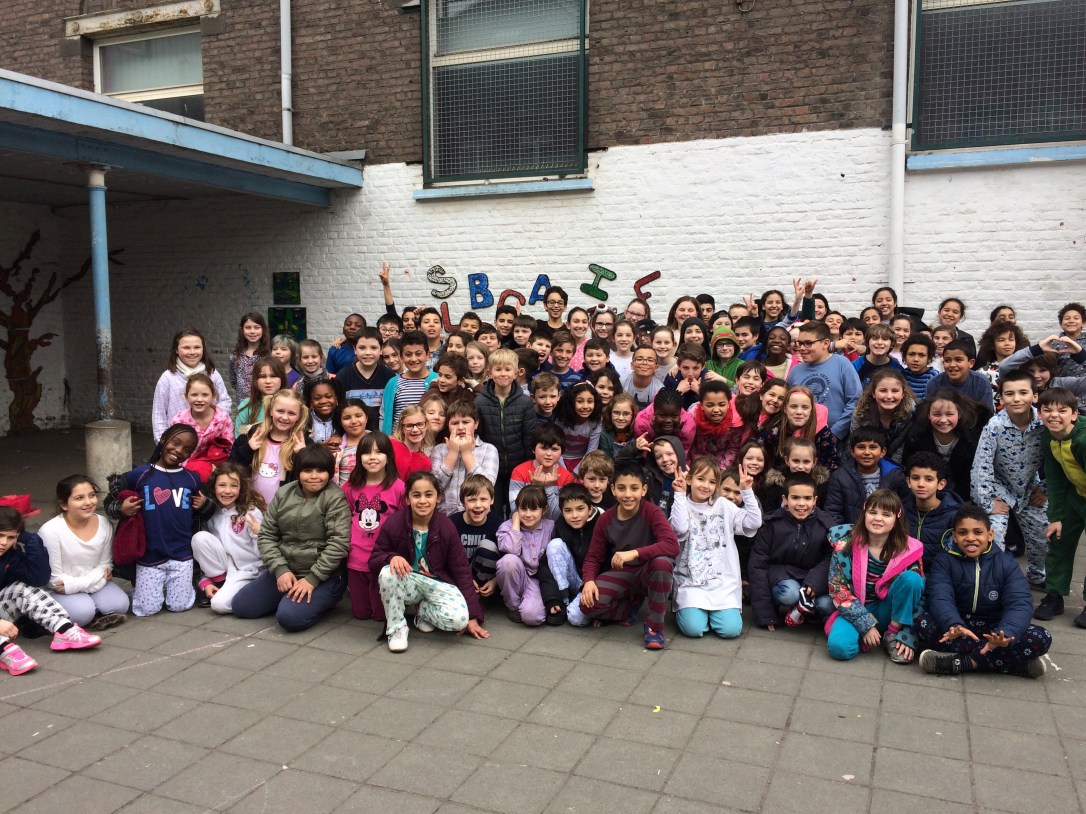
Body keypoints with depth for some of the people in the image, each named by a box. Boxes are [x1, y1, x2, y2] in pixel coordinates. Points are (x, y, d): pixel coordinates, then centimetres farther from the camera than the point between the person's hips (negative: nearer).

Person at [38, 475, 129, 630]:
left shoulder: (104, 525, -9)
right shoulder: (50, 531, -22)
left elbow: (105, 565, -2)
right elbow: (54, 579, -17)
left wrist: (77, 584, -19)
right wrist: (97, 579, -22)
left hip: (94, 582, 4)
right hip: (59, 591, -4)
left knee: (119, 604, -20)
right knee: (83, 611, -30)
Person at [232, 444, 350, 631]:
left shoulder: (335, 498, -13)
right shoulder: (283, 494, 4)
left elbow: (338, 542, -19)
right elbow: (266, 535, 4)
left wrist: (312, 578, -21)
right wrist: (280, 570, -9)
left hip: (323, 576, -6)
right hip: (285, 570, 6)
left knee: (290, 617, -27)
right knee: (241, 606, 3)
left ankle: (320, 600, 3)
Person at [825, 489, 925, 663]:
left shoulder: (909, 550, -9)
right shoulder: (846, 545, -12)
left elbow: (918, 594, -8)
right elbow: (838, 590, -12)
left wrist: (907, 637, -17)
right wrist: (866, 625, -19)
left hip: (891, 612, 2)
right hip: (857, 611, -2)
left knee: (911, 578, -25)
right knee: (839, 647, -32)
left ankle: (893, 635, -11)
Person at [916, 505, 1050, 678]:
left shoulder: (1006, 564, -4)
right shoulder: (945, 560, -5)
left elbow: (1020, 604, -19)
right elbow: (940, 598, -20)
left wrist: (1005, 634, -41)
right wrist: (954, 626, -44)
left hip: (993, 630, 1)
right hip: (957, 625, 0)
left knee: (1041, 638, -23)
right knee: (923, 623, -31)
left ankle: (965, 662, -27)